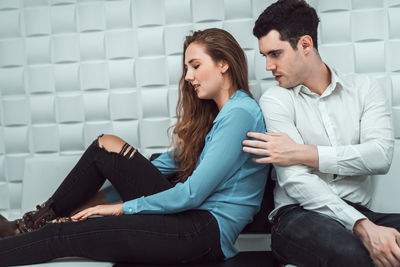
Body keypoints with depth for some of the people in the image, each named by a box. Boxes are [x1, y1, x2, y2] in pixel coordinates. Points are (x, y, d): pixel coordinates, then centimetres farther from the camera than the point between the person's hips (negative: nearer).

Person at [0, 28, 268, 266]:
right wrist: (104, 196, 13)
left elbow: (193, 193, -20)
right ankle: (37, 222, 14)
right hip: (189, 211, 9)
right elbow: (171, 162, 17)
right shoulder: (212, 112, 16)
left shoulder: (240, 113, -16)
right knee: (107, 145, 4)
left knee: (63, 235, -11)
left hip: (209, 231, -9)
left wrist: (122, 207, -10)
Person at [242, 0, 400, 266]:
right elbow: (295, 180, -11)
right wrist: (362, 227, -23)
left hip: (359, 211, 3)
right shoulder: (275, 99, 2)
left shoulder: (364, 88, 10)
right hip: (298, 214, -2)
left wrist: (303, 153, -13)